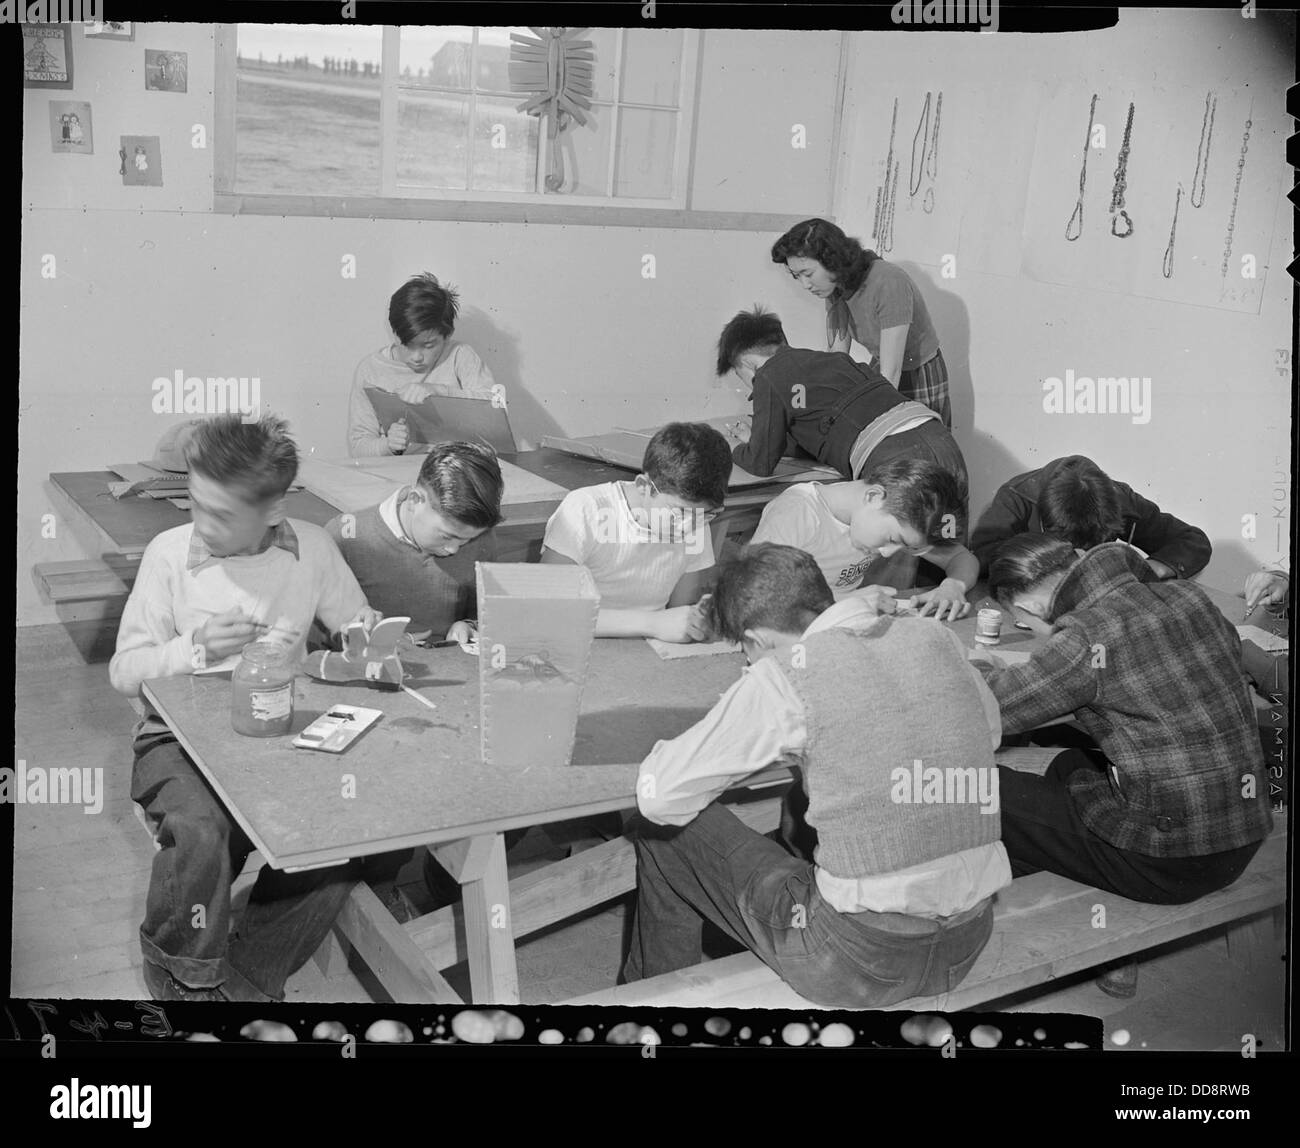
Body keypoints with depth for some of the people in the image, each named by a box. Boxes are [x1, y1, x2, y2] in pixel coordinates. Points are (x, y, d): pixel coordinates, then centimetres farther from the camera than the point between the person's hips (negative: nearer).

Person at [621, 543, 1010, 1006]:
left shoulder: (785, 674, -14)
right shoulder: (936, 638, 2)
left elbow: (659, 797, -11)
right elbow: (989, 730, 23)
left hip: (860, 965, -6)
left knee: (665, 831, 12)